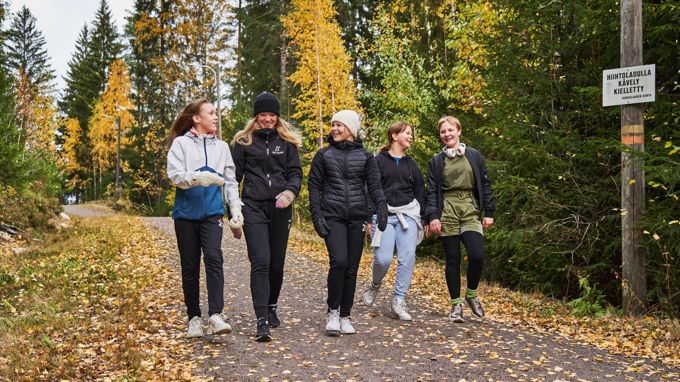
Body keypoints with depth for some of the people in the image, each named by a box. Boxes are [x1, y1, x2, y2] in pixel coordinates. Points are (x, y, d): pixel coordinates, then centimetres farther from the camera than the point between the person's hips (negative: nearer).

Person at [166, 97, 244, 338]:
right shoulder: (181, 143, 4)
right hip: (186, 213, -1)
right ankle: (194, 317, 16)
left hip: (212, 212, 1)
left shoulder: (222, 146, 14)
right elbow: (174, 175, -8)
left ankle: (216, 315, -23)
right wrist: (198, 177, -24)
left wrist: (236, 210, 6)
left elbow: (230, 182, 15)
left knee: (213, 257, -19)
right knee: (190, 266, 5)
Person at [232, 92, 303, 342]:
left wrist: (290, 192, -15)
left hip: (280, 209, 2)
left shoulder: (287, 141, 10)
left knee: (277, 263, 9)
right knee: (260, 262, -13)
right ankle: (261, 321, -16)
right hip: (254, 208, -2)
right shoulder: (244, 141, 6)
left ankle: (272, 308, 31)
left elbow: (296, 172, 6)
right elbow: (235, 176, 6)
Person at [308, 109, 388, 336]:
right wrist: (316, 215, -5)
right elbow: (314, 186, 6)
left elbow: (374, 185, 3)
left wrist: (381, 206, -16)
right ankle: (332, 311, -3)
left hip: (357, 217, 2)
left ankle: (345, 316, 15)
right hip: (332, 217, -2)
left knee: (351, 268, 3)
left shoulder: (365, 156, 9)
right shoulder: (323, 155, 7)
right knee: (339, 261, -19)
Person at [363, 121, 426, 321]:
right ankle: (375, 286, 19)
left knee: (407, 258, -7)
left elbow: (420, 192, 18)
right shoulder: (379, 160, 3)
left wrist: (422, 219, 11)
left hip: (408, 214, 4)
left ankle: (399, 302, 0)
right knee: (383, 258, -13)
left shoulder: (411, 164, 16)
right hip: (384, 214, -4)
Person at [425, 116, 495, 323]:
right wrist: (432, 216, -7)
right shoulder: (436, 161, 8)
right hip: (447, 213, 0)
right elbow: (432, 191, 4)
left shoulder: (474, 156, 8)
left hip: (471, 212, 0)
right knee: (452, 260, 2)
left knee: (477, 255, -16)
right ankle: (456, 304, 14)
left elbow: (485, 184, 8)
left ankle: (471, 295, 9)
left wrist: (489, 212, 2)